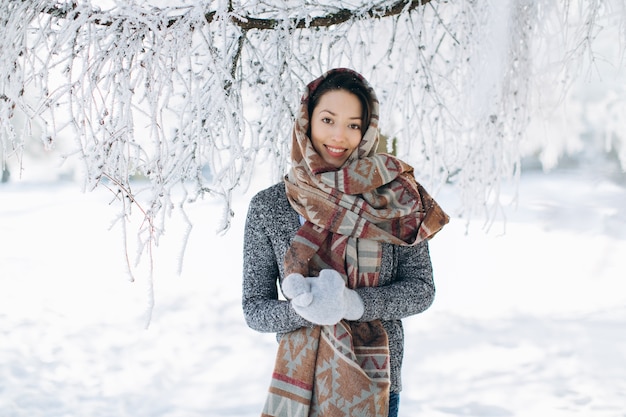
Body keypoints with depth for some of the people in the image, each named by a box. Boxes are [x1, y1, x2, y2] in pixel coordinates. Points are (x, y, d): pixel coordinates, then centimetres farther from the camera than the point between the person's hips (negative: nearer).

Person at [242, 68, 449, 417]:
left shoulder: (394, 195, -5)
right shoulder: (268, 208, -5)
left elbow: (422, 289, -5)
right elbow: (254, 309, -3)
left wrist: (353, 303, -20)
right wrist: (303, 310, -23)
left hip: (377, 384, 0)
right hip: (301, 384, 0)